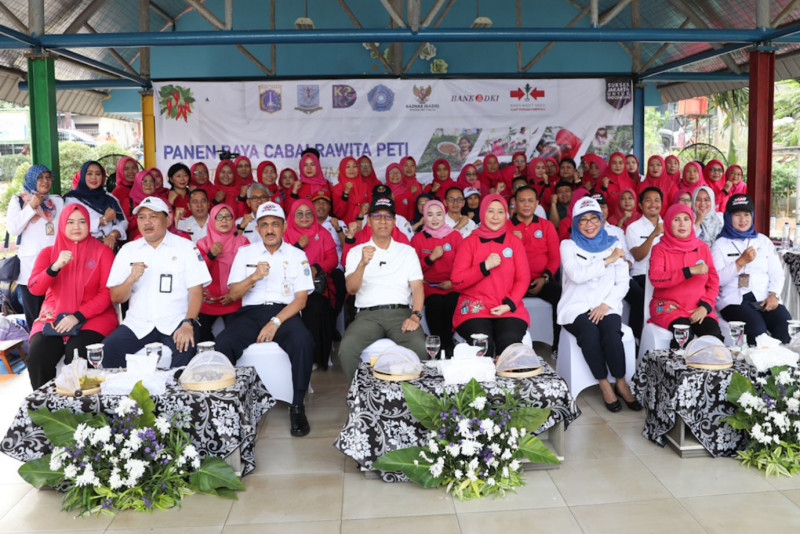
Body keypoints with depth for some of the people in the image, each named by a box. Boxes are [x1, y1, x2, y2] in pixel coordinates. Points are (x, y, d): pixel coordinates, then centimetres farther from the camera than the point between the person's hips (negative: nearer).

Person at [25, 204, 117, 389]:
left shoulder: (102, 252, 4)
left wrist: (78, 316, -14)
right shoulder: (49, 252, 11)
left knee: (76, 352, -32)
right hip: (53, 317, 3)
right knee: (37, 355, -26)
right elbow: (34, 289, -1)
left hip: (93, 317, -2)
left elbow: (107, 293, -3)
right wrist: (55, 266, -19)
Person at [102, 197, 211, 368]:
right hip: (137, 324, 3)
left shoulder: (186, 247, 6)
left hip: (175, 322, -2)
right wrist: (131, 280, -11)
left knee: (183, 350, -33)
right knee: (108, 350, -25)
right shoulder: (128, 250, 14)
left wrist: (188, 324, -18)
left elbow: (196, 291, -2)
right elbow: (115, 299, 10)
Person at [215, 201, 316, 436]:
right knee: (223, 344, -30)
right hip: (251, 312, 1)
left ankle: (298, 406, -19)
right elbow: (233, 294, 7)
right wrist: (253, 277, -13)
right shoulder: (245, 253, 14)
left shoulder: (297, 255, 9)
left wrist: (275, 322, -14)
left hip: (284, 312, -1)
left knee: (303, 342, -34)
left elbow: (301, 299, 0)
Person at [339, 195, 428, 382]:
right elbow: (351, 289, 0)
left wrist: (415, 316, -12)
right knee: (347, 347, -29)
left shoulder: (407, 251, 17)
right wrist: (362, 263, -19)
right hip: (368, 314, 0)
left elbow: (417, 287, 6)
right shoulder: (356, 252, 14)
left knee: (420, 347, -30)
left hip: (400, 312, 0)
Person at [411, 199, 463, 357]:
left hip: (452, 286, 0)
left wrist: (453, 282, -8)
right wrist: (431, 257, -9)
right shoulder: (418, 239, 11)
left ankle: (446, 344, -13)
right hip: (429, 286, 0)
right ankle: (441, 345, -17)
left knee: (452, 302, -33)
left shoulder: (455, 236, 11)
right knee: (435, 302, -34)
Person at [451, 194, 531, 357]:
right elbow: (457, 282, 0)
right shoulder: (470, 242, 8)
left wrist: (509, 304, -7)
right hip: (474, 307, -1)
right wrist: (485, 266, -11)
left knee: (509, 342, -29)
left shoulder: (514, 241, 12)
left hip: (508, 309, 1)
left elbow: (523, 279, 8)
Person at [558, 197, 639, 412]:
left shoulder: (613, 245, 13)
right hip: (577, 307, -1)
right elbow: (576, 275, -13)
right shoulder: (568, 245, 7)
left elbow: (623, 283, 6)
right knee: (589, 331, -33)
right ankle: (604, 384, -16)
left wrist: (606, 305, -10)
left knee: (611, 332, -31)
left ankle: (621, 382, -13)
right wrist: (607, 260, -9)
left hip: (607, 306, 2)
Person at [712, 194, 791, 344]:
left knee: (785, 325, -26)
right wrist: (741, 262, -12)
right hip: (733, 300, -3)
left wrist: (773, 294, -4)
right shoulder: (720, 244, 9)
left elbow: (777, 273, 14)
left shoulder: (763, 241, 21)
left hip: (764, 298, 4)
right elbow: (717, 280, -4)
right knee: (757, 329, -32)